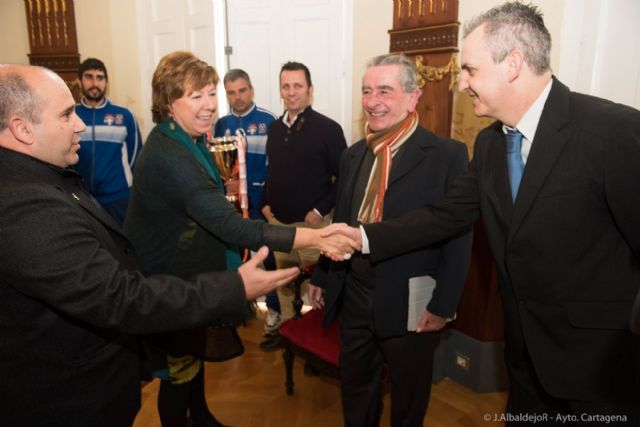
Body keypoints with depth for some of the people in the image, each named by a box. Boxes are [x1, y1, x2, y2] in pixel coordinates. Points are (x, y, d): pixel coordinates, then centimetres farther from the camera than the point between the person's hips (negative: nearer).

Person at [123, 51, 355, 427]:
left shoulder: (187, 141, 3)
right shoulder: (167, 155, -31)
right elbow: (231, 226, -40)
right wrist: (314, 238, -44)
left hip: (191, 270, 10)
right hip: (168, 284, -10)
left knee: (195, 353, 26)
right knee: (179, 370, 11)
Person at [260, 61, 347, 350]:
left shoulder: (328, 128, -10)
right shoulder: (275, 128, 9)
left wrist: (321, 210, -16)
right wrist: (266, 204, 7)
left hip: (312, 223, -5)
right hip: (278, 221, 6)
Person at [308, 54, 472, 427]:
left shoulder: (448, 155, -12)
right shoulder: (354, 155, 6)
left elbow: (458, 238, -12)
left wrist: (442, 305, -13)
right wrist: (321, 277, 13)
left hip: (409, 302, -5)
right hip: (353, 296, 5)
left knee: (409, 397, 19)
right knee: (355, 387, 23)